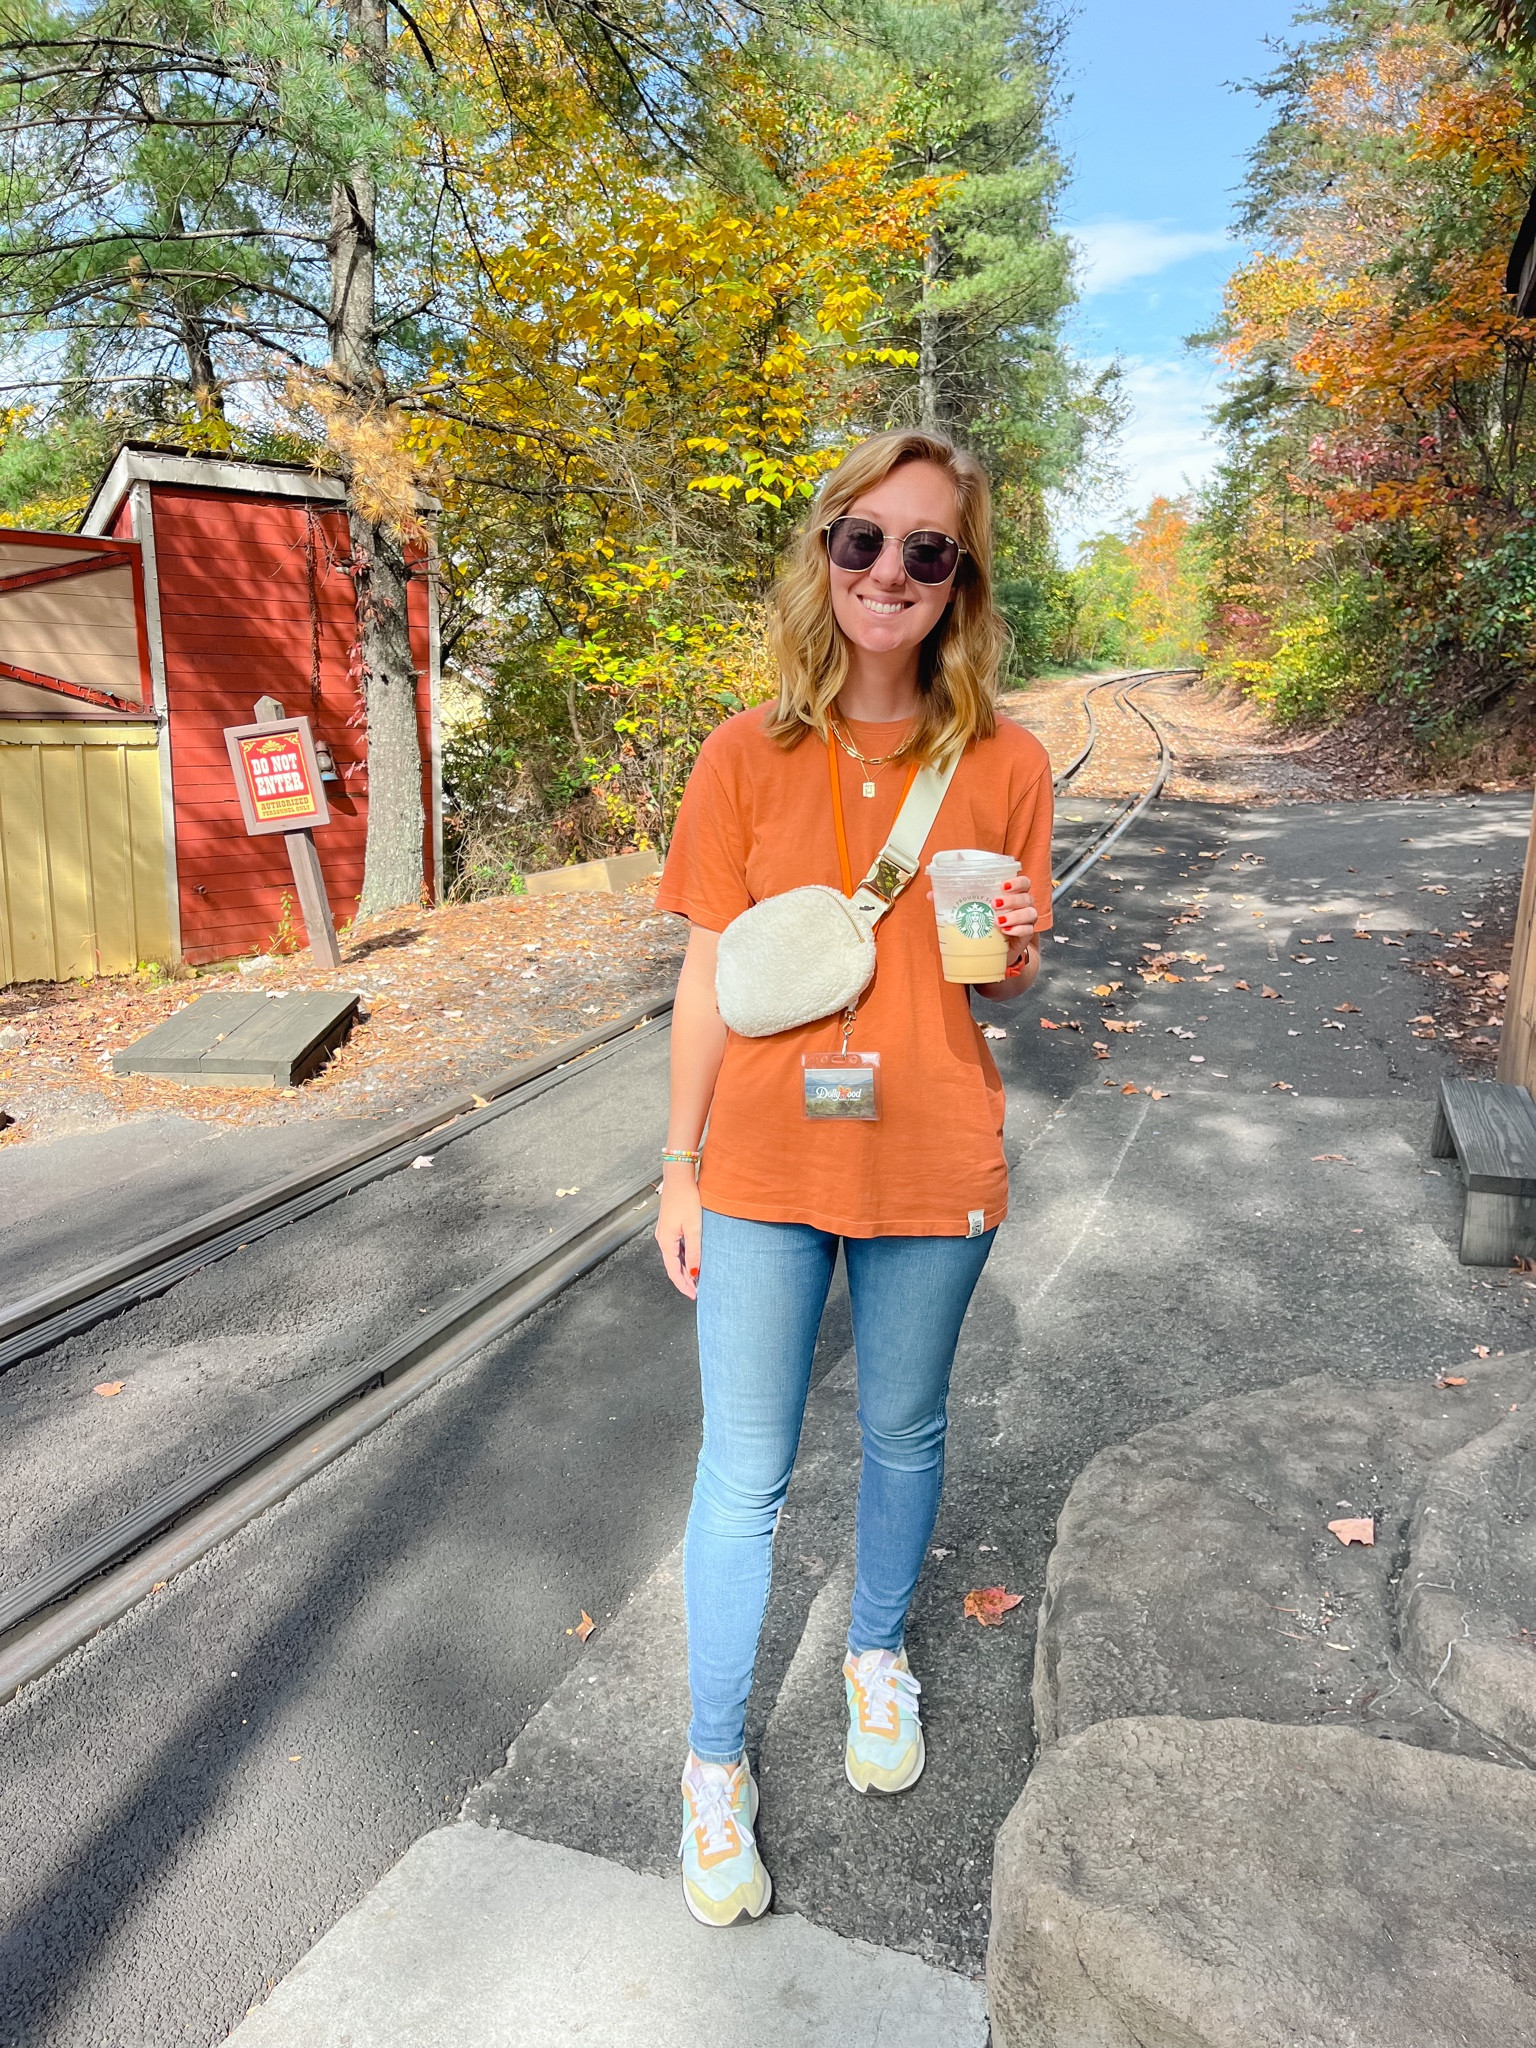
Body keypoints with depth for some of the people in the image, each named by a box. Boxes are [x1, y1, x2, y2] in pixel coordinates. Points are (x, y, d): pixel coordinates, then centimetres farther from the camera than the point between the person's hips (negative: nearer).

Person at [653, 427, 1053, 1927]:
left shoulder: (1004, 764, -2)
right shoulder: (747, 756, -4)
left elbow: (1003, 983, 8)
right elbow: (709, 974, 0)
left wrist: (1019, 948, -16)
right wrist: (680, 1169, 1)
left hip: (929, 1162, 1)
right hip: (766, 1163, -1)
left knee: (904, 1429, 19)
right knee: (743, 1473, 7)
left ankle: (877, 1653, 48)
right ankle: (715, 1764, 29)